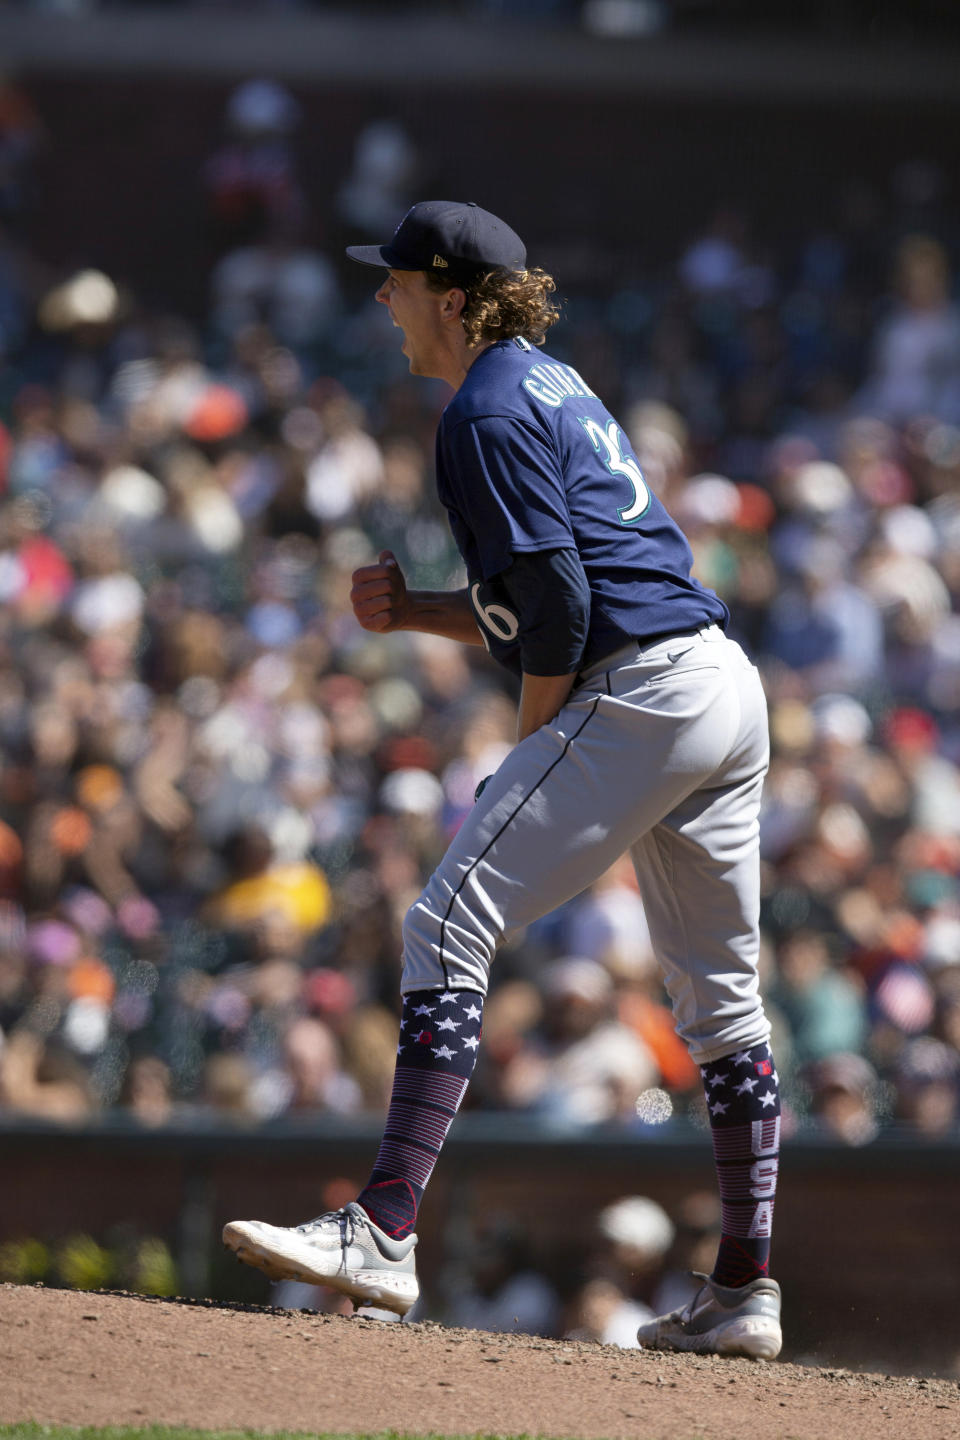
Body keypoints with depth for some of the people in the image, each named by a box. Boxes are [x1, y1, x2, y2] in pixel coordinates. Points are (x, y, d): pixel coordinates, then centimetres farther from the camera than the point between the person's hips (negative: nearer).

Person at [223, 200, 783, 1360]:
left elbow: (558, 608, -17)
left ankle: (385, 1232, -22)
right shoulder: (551, 385, 22)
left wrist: (529, 754, -6)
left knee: (450, 925, -13)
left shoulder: (488, 416, -9)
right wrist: (415, 613, 12)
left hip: (638, 698, -10)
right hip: (730, 694, 10)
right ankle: (743, 1293, 18)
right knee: (719, 993, 13)